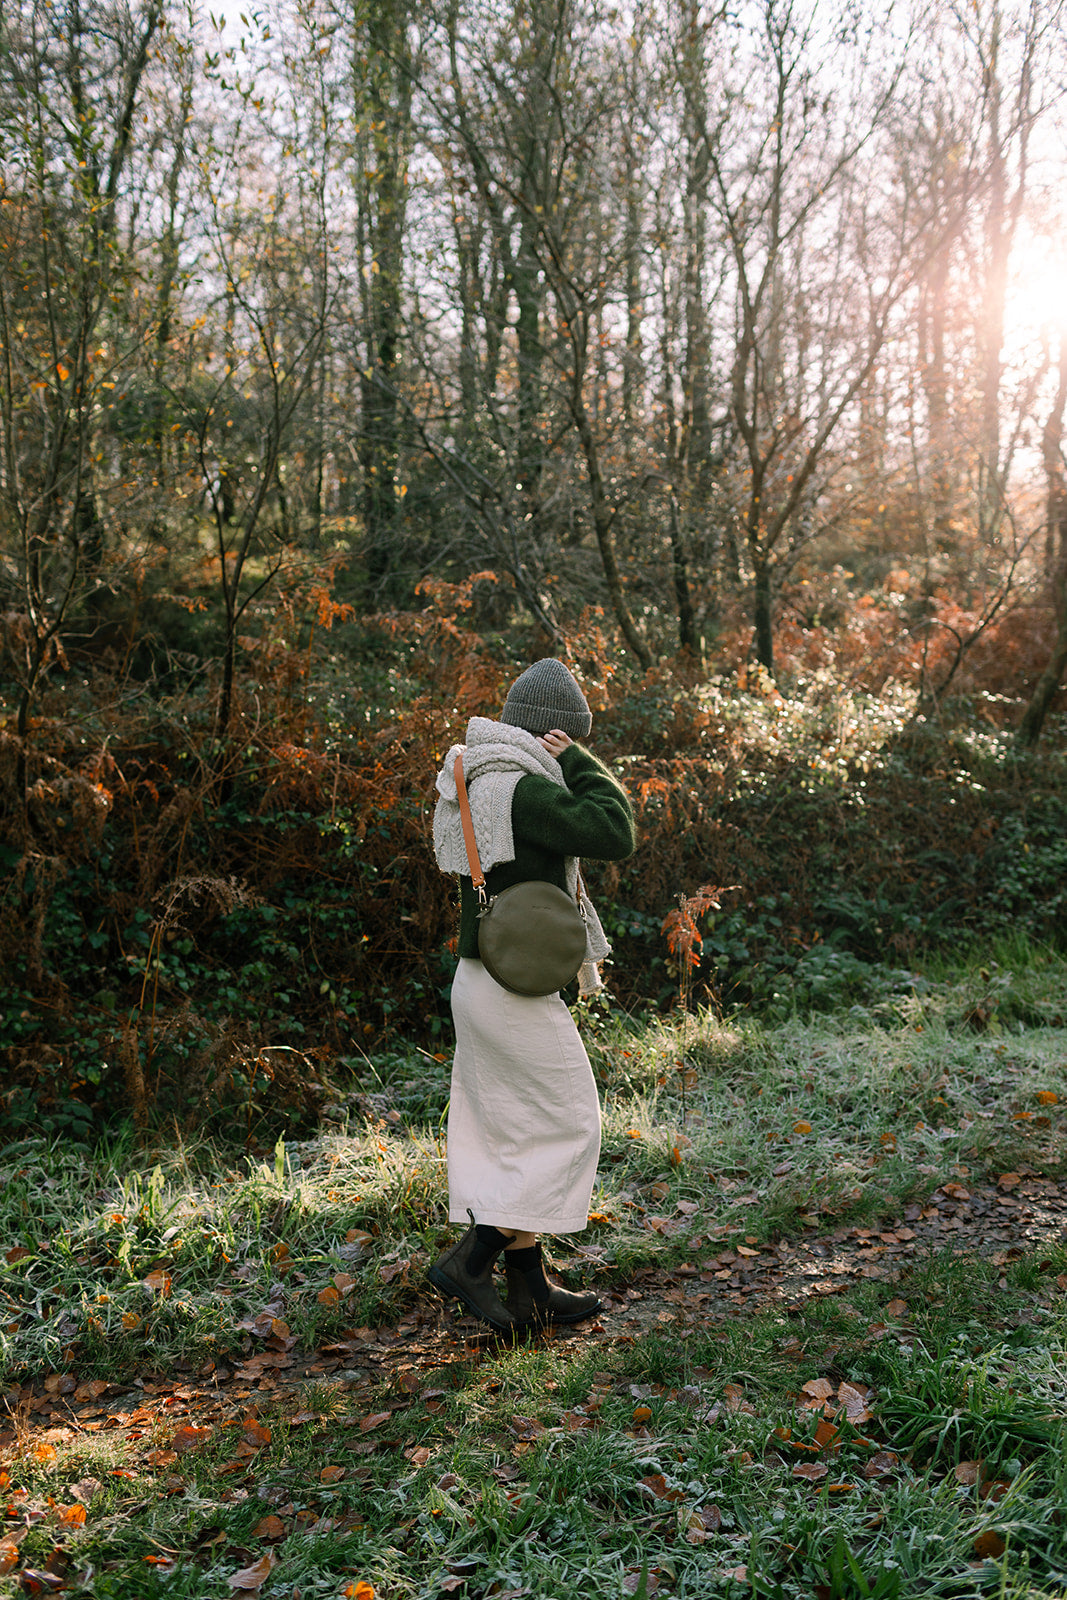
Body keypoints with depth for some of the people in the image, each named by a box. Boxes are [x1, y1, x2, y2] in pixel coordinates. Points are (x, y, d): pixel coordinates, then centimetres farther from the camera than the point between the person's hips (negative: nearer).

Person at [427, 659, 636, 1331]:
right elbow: (615, 834, -23)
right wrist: (577, 762, -14)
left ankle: (530, 1288, 24)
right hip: (517, 991, -10)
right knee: (569, 1127, 1)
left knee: (514, 1136, 14)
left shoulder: (479, 784, 11)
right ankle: (470, 1259, 3)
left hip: (480, 979, 10)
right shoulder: (521, 789, -20)